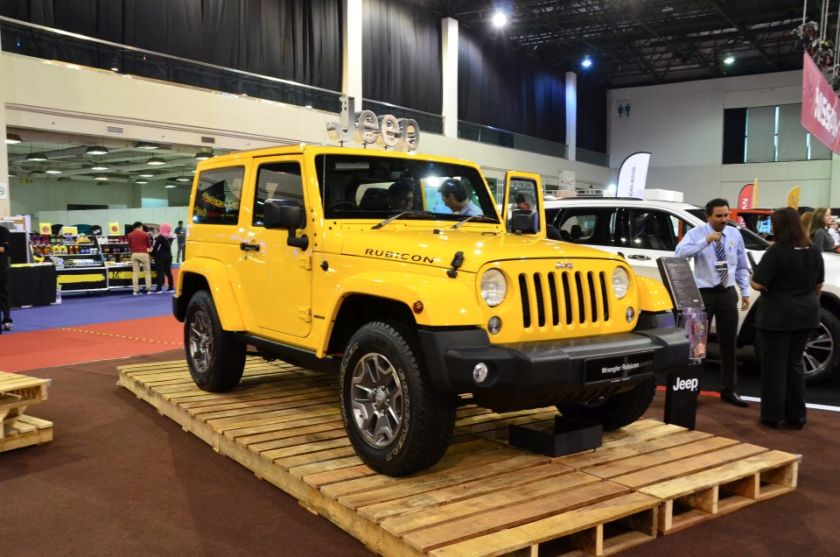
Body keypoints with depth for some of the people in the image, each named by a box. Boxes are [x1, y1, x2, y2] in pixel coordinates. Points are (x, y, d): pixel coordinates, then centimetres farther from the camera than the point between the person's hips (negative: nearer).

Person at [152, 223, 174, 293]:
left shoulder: (160, 237, -13)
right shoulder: (170, 237, 6)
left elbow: (155, 247, -13)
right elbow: (168, 246, 9)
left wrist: (152, 254, -1)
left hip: (160, 256, -6)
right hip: (168, 256, 6)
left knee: (160, 272, -4)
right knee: (168, 271, 12)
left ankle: (159, 288, -6)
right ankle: (171, 287, 12)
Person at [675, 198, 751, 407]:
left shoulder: (735, 235, 6)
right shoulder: (696, 233, -7)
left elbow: (742, 266, 12)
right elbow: (680, 253, -26)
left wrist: (745, 291, 7)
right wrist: (705, 241, -31)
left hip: (728, 294, 4)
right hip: (704, 293, -4)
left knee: (729, 344, 11)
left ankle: (729, 391, 23)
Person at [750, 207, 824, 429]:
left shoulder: (776, 251, -17)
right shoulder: (814, 251, 5)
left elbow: (757, 284, -18)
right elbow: (818, 284, 13)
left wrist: (770, 286, 4)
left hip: (778, 314, -6)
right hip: (805, 313, 6)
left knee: (775, 364, 4)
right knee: (795, 363, 16)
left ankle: (773, 415, 9)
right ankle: (797, 415, 20)